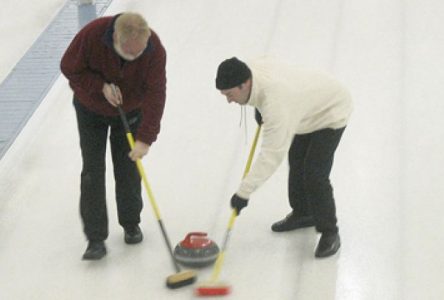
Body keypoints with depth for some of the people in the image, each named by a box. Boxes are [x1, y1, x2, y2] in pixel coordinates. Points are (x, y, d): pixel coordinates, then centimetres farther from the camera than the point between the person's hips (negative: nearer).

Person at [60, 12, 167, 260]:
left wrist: (145, 139, -35)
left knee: (129, 169, 4)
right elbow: (69, 68, -19)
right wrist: (101, 86, -30)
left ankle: (131, 225, 25)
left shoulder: (155, 49, -31)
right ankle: (96, 238, -4)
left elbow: (155, 95, -31)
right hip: (91, 109, -1)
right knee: (93, 172, -6)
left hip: (130, 111, 1)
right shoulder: (92, 34, -34)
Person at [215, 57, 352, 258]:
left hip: (331, 113, -9)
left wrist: (244, 192, -40)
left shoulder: (277, 102, -43)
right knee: (297, 163, 19)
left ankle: (329, 232, 0)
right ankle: (303, 213, 39)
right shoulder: (252, 67, -19)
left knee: (315, 174, -15)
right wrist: (259, 108, 4)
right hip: (310, 108, 9)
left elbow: (272, 154, -42)